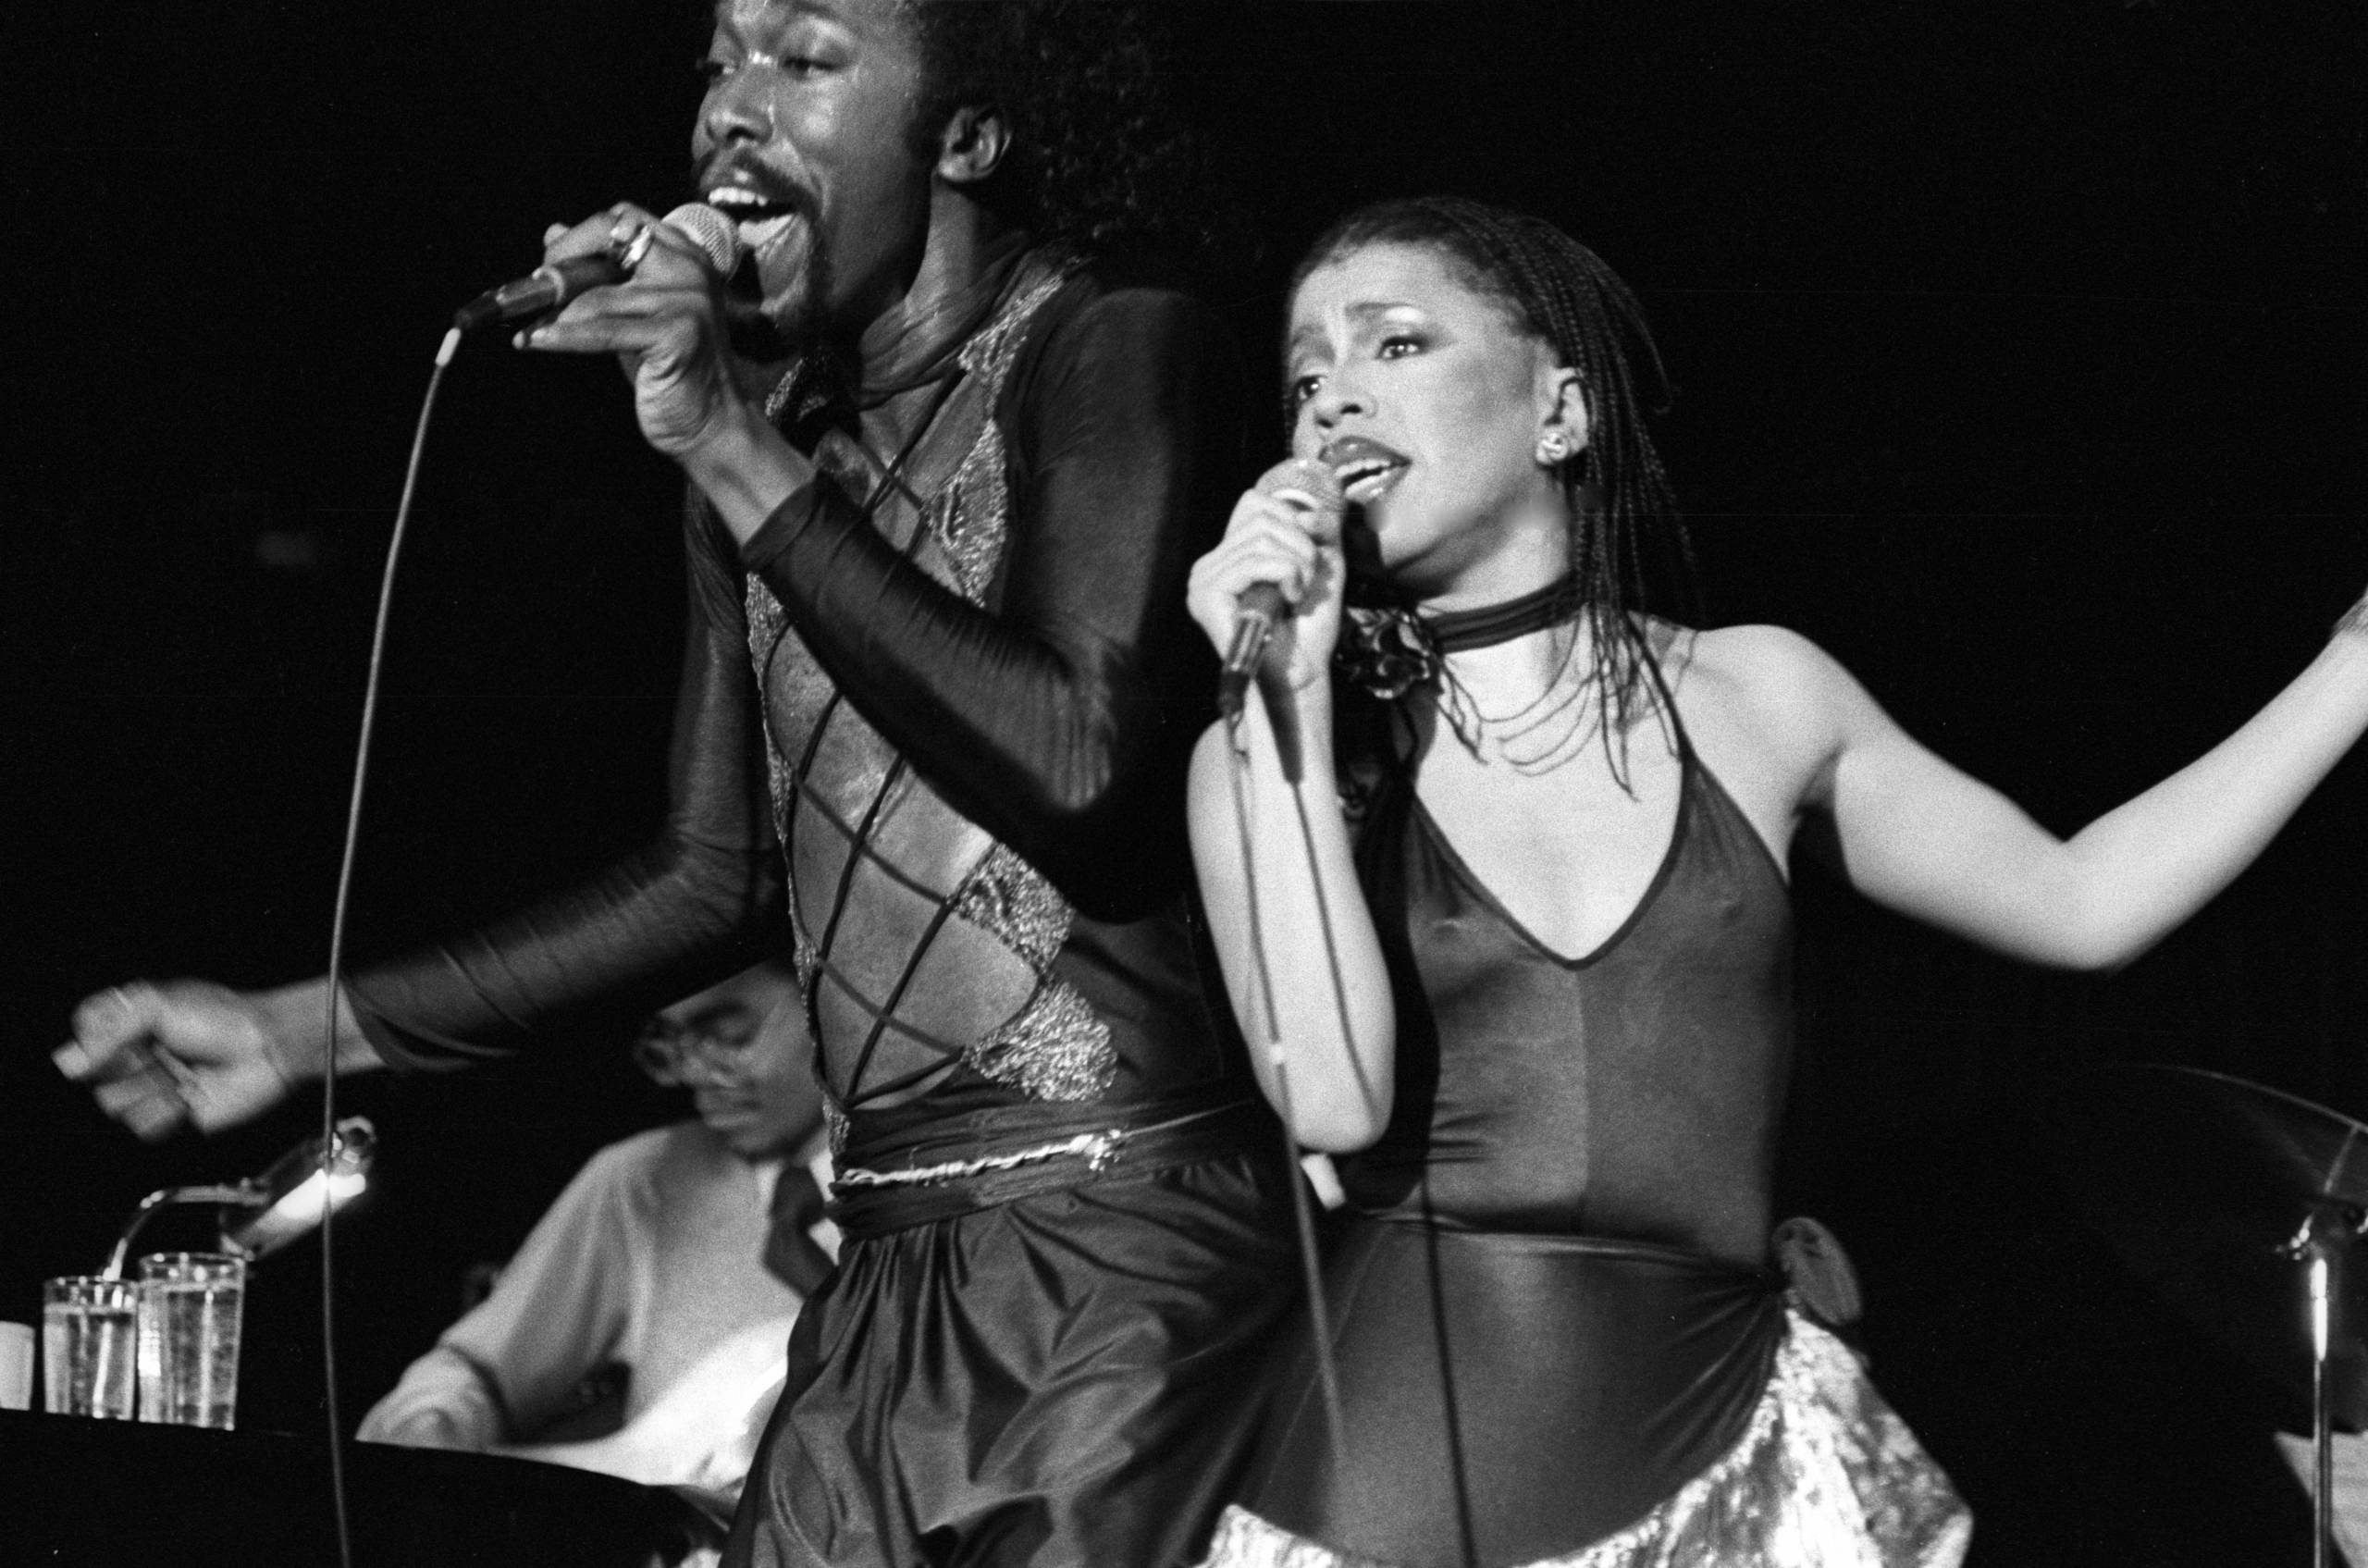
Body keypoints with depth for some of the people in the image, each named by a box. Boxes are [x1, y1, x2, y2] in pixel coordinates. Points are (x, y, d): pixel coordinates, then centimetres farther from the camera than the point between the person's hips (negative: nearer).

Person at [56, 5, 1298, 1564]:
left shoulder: (1118, 347, -7)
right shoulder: (780, 414, 13)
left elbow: (1080, 766, -21)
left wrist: (735, 455, -18)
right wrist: (303, 1029, 17)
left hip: (1120, 1257, -7)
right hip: (892, 1263, 7)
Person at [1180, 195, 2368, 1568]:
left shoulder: (1753, 697, 6)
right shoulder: (1266, 751, 1)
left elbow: (2078, 904, 14)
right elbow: (1333, 1096, -13)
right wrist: (1291, 707, -14)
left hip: (1720, 1445, 2)